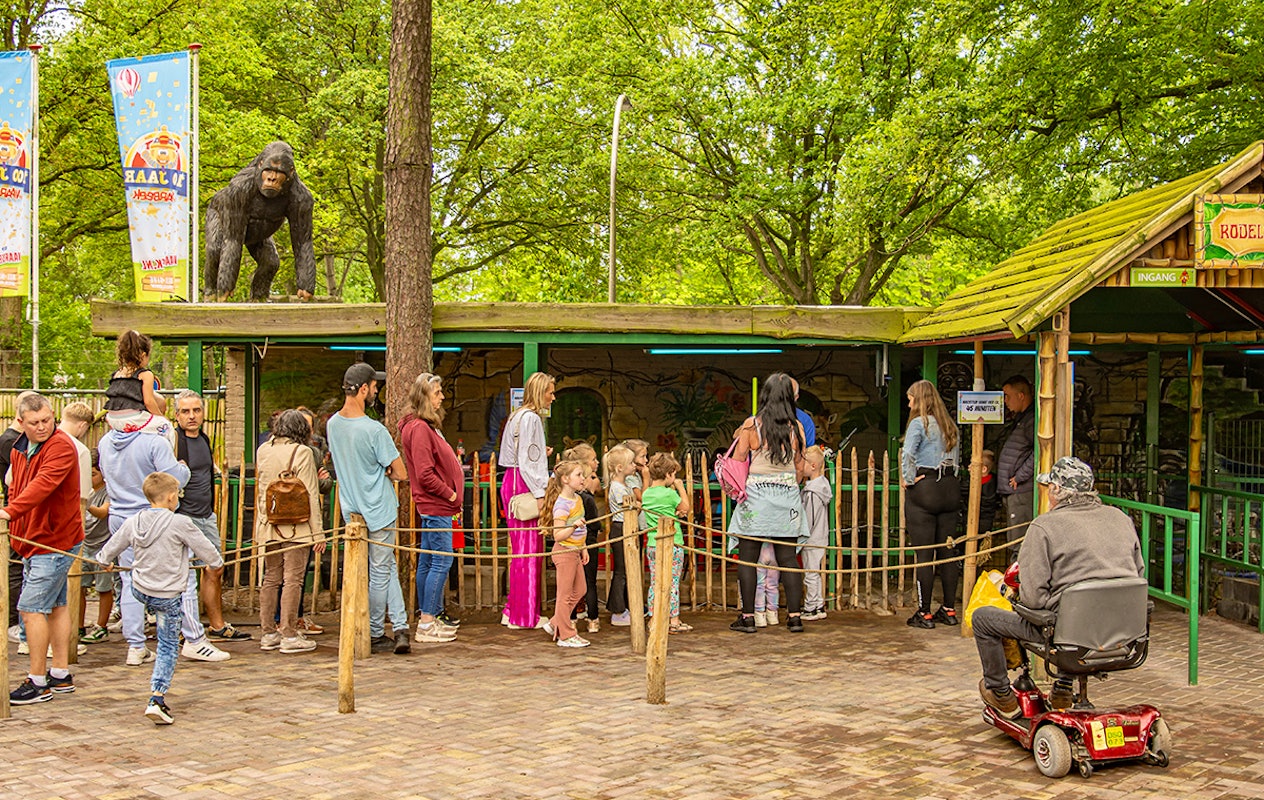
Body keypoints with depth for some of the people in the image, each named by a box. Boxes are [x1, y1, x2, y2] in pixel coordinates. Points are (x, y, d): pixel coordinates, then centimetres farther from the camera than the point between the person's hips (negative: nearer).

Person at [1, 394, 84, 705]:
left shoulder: (61, 446, -16)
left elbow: (43, 485, -31)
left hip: (53, 542, -9)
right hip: (33, 541, 9)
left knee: (31, 607, -10)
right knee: (55, 605, 15)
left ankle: (37, 682, -3)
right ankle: (61, 675, 24)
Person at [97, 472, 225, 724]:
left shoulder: (132, 522, -2)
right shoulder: (180, 524, -16)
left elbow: (108, 551, 12)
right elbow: (205, 550, -6)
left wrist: (105, 562, 35)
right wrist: (216, 562, 17)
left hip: (139, 590, 4)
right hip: (169, 597, -4)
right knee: (168, 648, 3)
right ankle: (156, 699, -5)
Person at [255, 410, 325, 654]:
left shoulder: (263, 450, 8)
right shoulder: (301, 452, -10)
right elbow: (310, 496, -12)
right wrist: (318, 532, -10)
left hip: (268, 525, 6)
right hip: (295, 525, -6)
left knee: (271, 579, 13)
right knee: (293, 579, -2)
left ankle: (268, 633, 18)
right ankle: (289, 636, 0)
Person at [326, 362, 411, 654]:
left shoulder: (332, 424, 0)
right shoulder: (375, 430, -22)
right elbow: (401, 474, -17)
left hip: (351, 511, 6)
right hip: (378, 512, -6)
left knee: (387, 568, 13)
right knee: (381, 573, 6)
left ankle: (399, 627, 10)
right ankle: (375, 635, 13)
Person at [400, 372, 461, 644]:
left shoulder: (427, 426, 15)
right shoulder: (419, 428, -16)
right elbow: (425, 474, -22)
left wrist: (452, 496, 11)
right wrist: (450, 494, -12)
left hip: (434, 506, 10)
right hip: (436, 507, -10)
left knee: (428, 561, 13)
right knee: (442, 561, -8)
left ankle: (427, 620, 21)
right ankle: (426, 625, -4)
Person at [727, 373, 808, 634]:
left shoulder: (751, 425, -7)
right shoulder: (796, 428, 1)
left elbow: (737, 463, -2)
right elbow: (800, 468, 7)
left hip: (755, 496, -3)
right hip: (787, 497, 3)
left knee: (747, 559, 3)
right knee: (789, 559, 7)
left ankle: (747, 617, 3)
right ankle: (794, 615, 5)